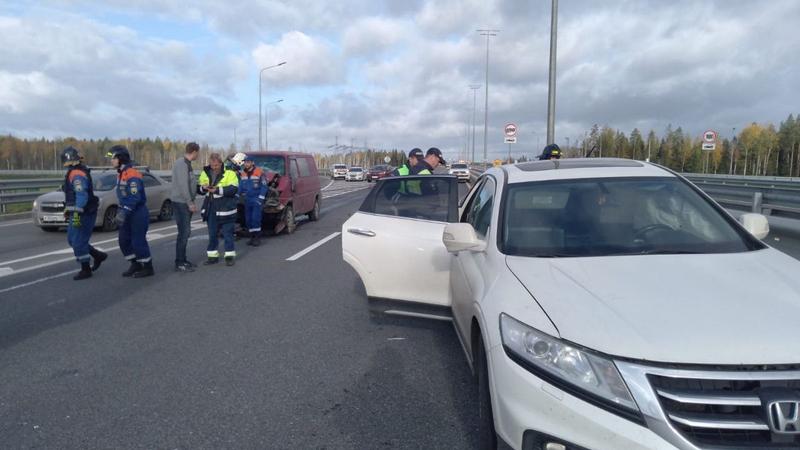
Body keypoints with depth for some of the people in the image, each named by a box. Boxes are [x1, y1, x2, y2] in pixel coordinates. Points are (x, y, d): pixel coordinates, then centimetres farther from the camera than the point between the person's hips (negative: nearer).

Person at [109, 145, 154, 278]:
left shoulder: (132, 175, -20)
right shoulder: (121, 174, 12)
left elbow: (135, 198, -25)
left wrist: (123, 213, -25)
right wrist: (120, 212, 16)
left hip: (138, 213, -10)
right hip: (128, 213, 10)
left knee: (138, 241, -4)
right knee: (124, 240, 12)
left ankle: (148, 268, 9)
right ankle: (136, 265, 25)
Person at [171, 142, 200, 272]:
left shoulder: (186, 164, 14)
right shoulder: (181, 164, -16)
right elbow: (183, 185, -22)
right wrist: (190, 203, -21)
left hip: (185, 203, 10)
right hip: (181, 203, -10)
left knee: (186, 231, 13)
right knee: (184, 232, -8)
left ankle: (183, 260, 21)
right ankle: (179, 263, -4)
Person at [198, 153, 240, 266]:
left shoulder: (229, 173, -8)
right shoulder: (205, 173, 9)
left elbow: (233, 189, -18)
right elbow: (199, 188, 14)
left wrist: (217, 190, -26)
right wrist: (203, 188, -9)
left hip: (225, 209, -5)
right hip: (211, 209, 5)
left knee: (228, 233, 2)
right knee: (212, 234, 12)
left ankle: (230, 255, 12)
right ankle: (213, 256, 23)